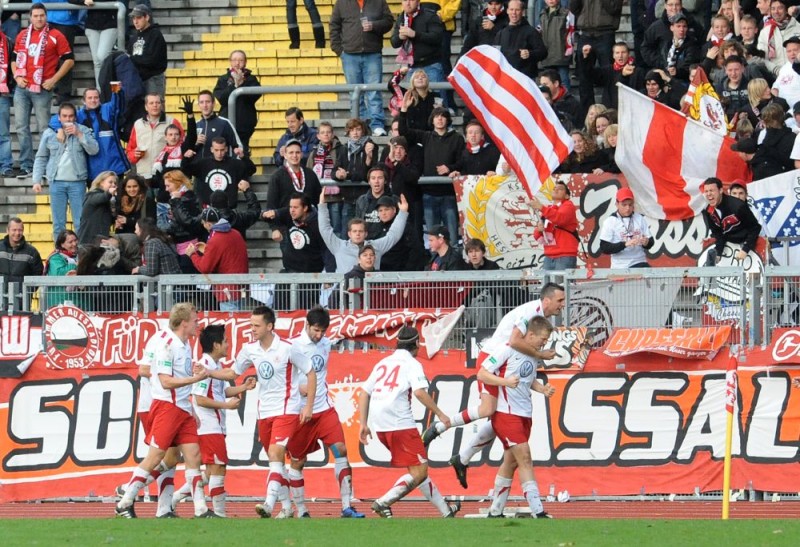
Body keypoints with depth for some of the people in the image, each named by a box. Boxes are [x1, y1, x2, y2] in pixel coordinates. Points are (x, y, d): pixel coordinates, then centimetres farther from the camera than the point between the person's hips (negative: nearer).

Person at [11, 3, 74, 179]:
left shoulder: (55, 36, -2)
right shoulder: (22, 35, 12)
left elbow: (69, 60, -1)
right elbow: (14, 58, 21)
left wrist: (53, 80, -7)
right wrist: (17, 76, 4)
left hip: (42, 90, -5)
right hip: (22, 88, 5)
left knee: (45, 128, -2)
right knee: (21, 126, 3)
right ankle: (26, 166, 8)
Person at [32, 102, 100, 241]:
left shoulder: (83, 131, 5)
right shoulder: (49, 133, 7)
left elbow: (94, 150, -6)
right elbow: (41, 158, 11)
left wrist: (78, 134, -13)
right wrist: (37, 180, 4)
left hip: (77, 182, -1)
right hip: (57, 182, 1)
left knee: (80, 223, -2)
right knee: (58, 224, 4)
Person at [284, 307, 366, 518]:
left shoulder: (326, 343, 7)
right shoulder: (292, 346, -12)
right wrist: (297, 386, -22)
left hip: (324, 408, 4)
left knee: (340, 450, -9)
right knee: (297, 461, 5)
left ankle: (347, 507, -9)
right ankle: (301, 511, 18)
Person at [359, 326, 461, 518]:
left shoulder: (382, 363, 21)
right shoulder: (412, 364, 1)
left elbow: (364, 393, 18)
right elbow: (420, 393, -15)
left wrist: (364, 424, 19)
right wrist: (440, 414, -7)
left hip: (380, 428, 8)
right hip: (400, 424, -8)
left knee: (418, 468, 16)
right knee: (419, 472, -6)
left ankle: (445, 510, 21)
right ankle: (383, 502, -20)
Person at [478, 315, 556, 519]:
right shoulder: (507, 351, -13)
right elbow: (482, 374, -13)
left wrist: (543, 389, 6)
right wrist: (506, 381, -27)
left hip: (524, 414, 9)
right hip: (506, 413, -9)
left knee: (511, 462, 12)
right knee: (525, 458, -14)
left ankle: (495, 511, 21)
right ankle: (537, 510, -17)